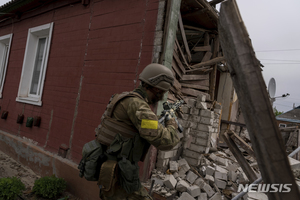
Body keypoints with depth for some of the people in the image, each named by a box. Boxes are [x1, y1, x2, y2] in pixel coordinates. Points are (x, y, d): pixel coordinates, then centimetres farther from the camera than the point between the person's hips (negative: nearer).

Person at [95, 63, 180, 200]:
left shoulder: (126, 98, 9)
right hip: (117, 177, -9)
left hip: (109, 171, 9)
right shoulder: (136, 104, -21)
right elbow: (165, 142, -23)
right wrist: (172, 125, -3)